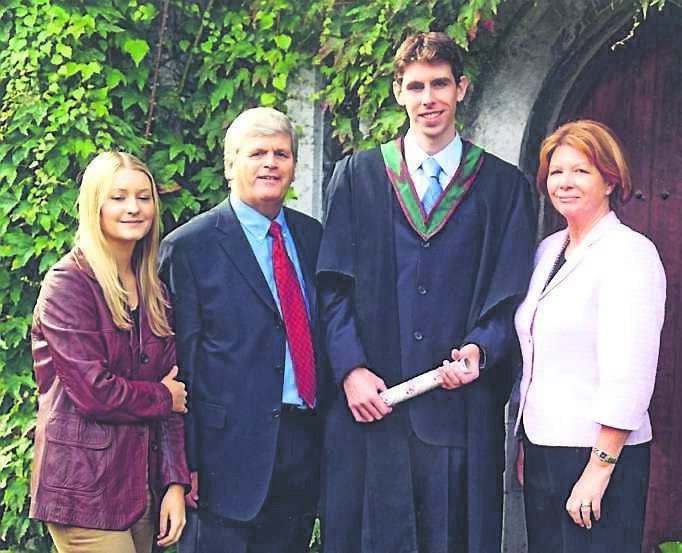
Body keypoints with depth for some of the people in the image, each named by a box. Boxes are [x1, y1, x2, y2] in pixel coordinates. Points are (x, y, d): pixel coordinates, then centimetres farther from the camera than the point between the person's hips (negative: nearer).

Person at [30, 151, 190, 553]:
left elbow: (172, 387, 9)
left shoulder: (153, 290, 12)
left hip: (140, 485, 6)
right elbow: (93, 391, -17)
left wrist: (175, 482, 0)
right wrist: (164, 398, -2)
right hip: (85, 486, -6)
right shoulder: (68, 283, -9)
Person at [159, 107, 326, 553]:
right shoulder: (189, 247, -5)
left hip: (307, 447, 5)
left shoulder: (313, 236, 12)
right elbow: (180, 362, -7)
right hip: (232, 448, -5)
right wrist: (185, 463, -10)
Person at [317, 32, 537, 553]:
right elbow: (335, 285, 4)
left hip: (463, 408, 0)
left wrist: (478, 350, -15)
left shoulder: (505, 186, 8)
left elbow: (512, 294, 4)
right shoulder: (357, 176, 9)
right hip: (370, 403, 0)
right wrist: (351, 368, -8)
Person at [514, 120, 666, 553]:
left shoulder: (631, 253, -12)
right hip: (542, 450, 7)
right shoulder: (548, 250, 12)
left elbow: (629, 377, -18)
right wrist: (524, 443, 16)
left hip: (602, 453, -7)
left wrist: (599, 469, -20)